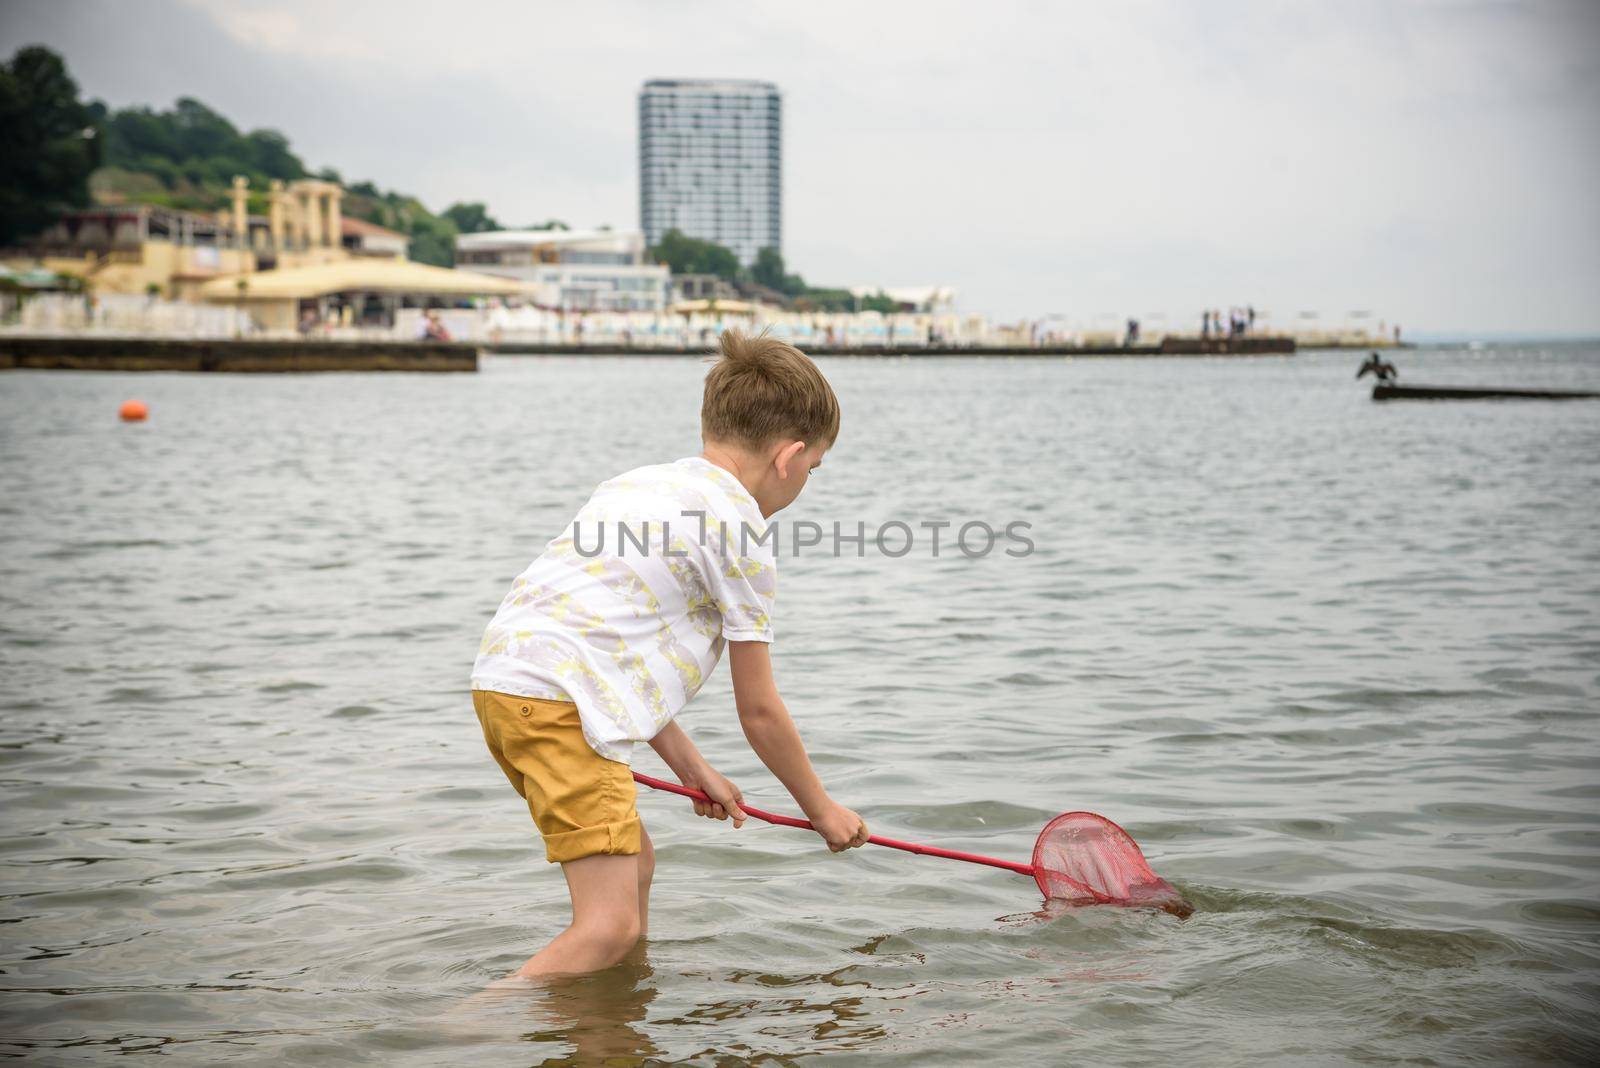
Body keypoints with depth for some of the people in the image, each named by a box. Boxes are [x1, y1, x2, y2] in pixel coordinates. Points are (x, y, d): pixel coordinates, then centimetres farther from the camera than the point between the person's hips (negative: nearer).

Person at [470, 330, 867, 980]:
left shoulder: (643, 483, 25)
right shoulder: (741, 527, -1)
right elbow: (758, 711, 4)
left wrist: (691, 768, 29)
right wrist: (822, 810, 19)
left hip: (506, 674, 10)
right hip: (558, 698, -10)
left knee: (635, 866, 25)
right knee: (611, 926, -13)